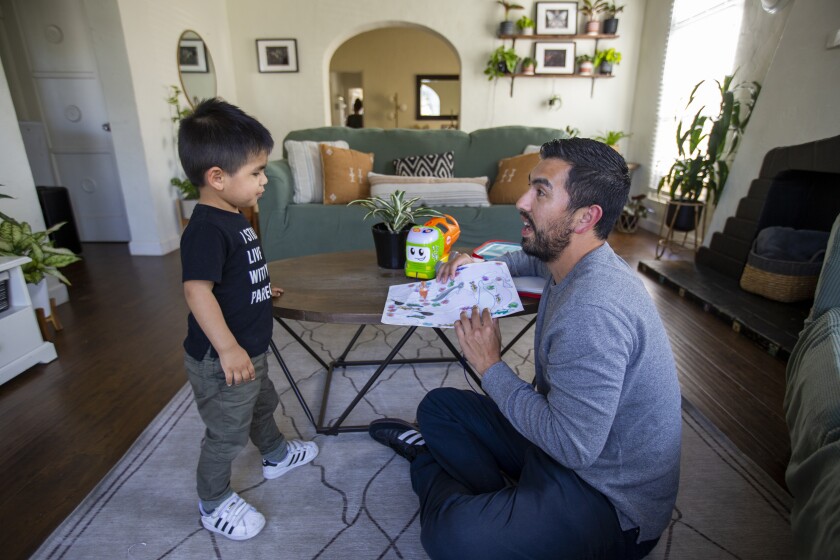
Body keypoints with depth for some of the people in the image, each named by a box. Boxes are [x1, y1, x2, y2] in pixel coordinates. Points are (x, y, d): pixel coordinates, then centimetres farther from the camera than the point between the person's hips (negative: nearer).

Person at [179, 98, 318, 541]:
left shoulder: (232, 218, 5)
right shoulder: (206, 229, -26)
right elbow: (197, 290, -33)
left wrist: (261, 290, 28)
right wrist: (227, 348, -33)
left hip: (248, 350, 10)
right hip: (221, 359, -10)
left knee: (262, 404, 29)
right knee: (227, 433, 10)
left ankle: (276, 455, 55)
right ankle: (214, 505, 34)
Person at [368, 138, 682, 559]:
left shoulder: (593, 310, -33)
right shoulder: (575, 263, -3)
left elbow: (572, 446, -29)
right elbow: (533, 259, 23)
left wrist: (490, 367, -19)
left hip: (613, 501, -8)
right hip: (564, 435, 8)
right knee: (437, 405, 11)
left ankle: (427, 467, 2)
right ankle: (506, 502, 5)